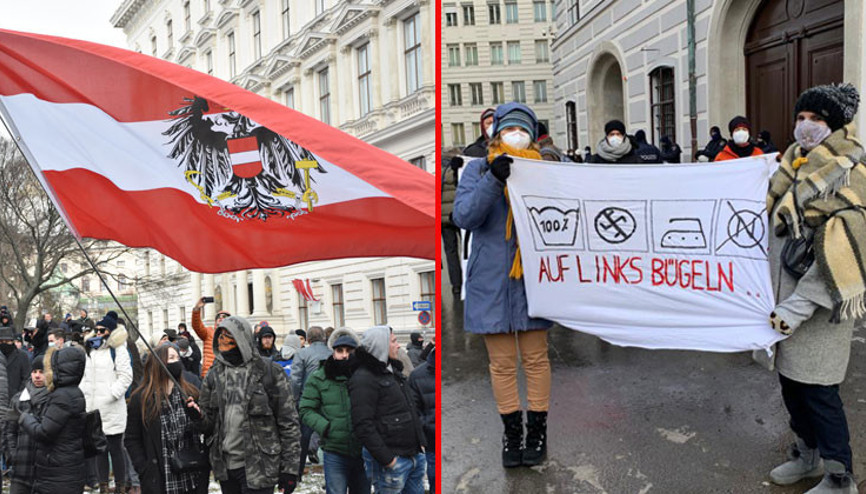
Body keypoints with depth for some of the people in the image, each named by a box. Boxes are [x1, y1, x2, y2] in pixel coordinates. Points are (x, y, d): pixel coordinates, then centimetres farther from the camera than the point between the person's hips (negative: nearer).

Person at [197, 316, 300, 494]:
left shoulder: (269, 372, -7)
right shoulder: (214, 375, 8)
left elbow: (288, 423, -6)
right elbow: (208, 422, 10)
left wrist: (289, 469, -8)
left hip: (258, 468, -5)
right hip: (225, 466, 5)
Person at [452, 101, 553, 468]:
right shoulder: (478, 169, 3)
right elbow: (463, 216, -14)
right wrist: (494, 180, -24)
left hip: (531, 278, 1)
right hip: (491, 281, 0)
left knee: (535, 358, 8)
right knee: (502, 363, 9)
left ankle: (538, 430, 24)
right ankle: (512, 431, 24)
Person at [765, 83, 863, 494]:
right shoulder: (792, 169, 9)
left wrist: (797, 307, -21)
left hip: (820, 306, -8)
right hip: (787, 302, 8)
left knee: (817, 389, 1)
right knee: (790, 380, 18)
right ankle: (807, 455, 38)